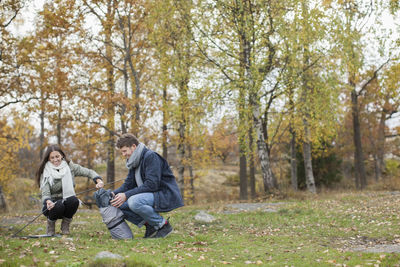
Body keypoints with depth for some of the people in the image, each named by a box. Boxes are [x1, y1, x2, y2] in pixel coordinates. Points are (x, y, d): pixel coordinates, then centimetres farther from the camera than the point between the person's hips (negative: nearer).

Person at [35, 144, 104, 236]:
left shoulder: (69, 167, -3)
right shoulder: (45, 172, -9)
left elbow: (88, 172, -6)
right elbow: (45, 193, -18)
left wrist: (98, 180, -27)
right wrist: (48, 201, -42)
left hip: (67, 202, 2)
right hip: (52, 204, -2)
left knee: (74, 200, -31)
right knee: (59, 205, -36)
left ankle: (65, 225, -4)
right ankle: (51, 224, -1)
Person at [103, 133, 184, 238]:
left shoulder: (151, 156, -16)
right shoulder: (135, 161, 12)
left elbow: (151, 184, -25)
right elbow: (128, 184, 10)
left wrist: (126, 195, -27)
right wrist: (114, 193, -9)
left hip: (166, 195, -9)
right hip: (152, 194, 10)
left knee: (134, 201, -33)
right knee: (117, 204, 0)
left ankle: (163, 224, -14)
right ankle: (149, 225, 0)